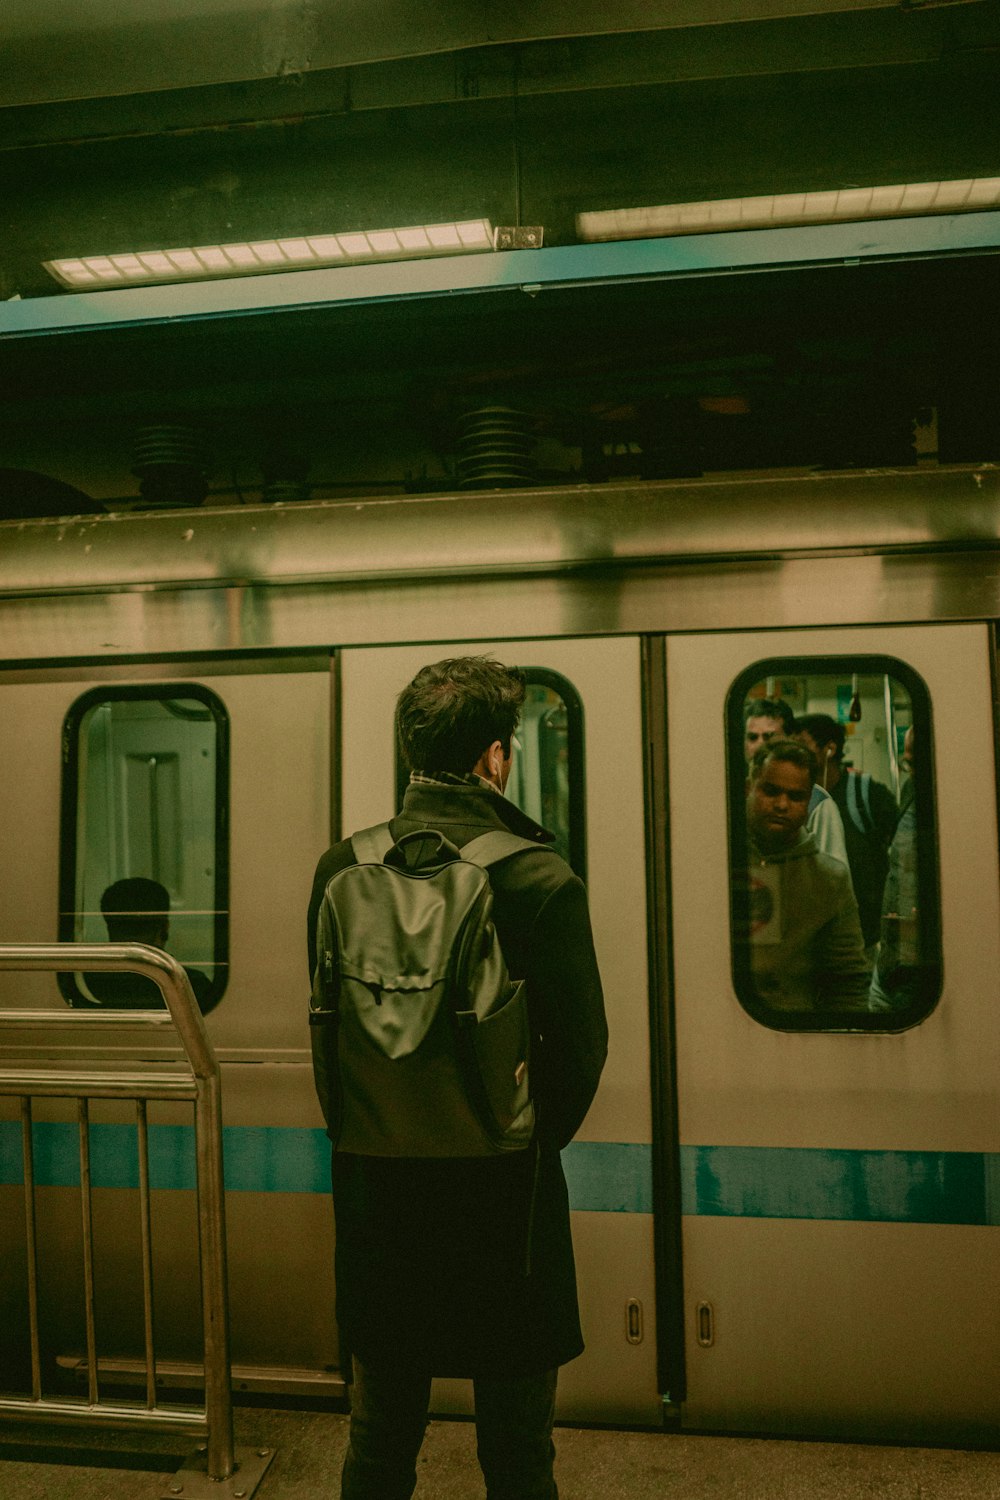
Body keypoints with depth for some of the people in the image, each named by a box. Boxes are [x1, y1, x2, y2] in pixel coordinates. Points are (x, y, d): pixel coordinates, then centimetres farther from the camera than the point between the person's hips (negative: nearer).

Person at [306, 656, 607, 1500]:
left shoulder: (342, 869, -6)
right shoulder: (539, 881, -18)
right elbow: (579, 1049, -14)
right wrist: (534, 1144, 5)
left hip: (375, 1191, 4)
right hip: (500, 1195, -3)